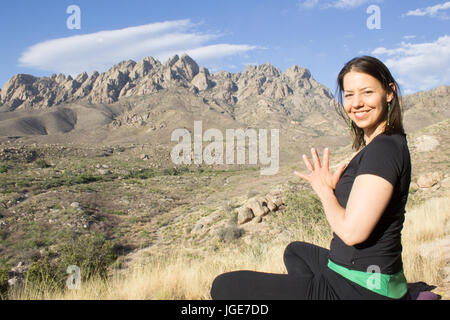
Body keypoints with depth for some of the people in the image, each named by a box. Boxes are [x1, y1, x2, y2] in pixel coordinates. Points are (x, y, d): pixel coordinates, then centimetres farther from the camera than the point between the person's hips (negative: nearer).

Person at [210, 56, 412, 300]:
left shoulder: (384, 149, -21)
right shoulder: (387, 145, 9)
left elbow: (352, 231, -25)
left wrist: (324, 189, -9)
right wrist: (333, 188, 1)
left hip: (362, 291, -10)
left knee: (224, 287, -9)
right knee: (295, 251, 38)